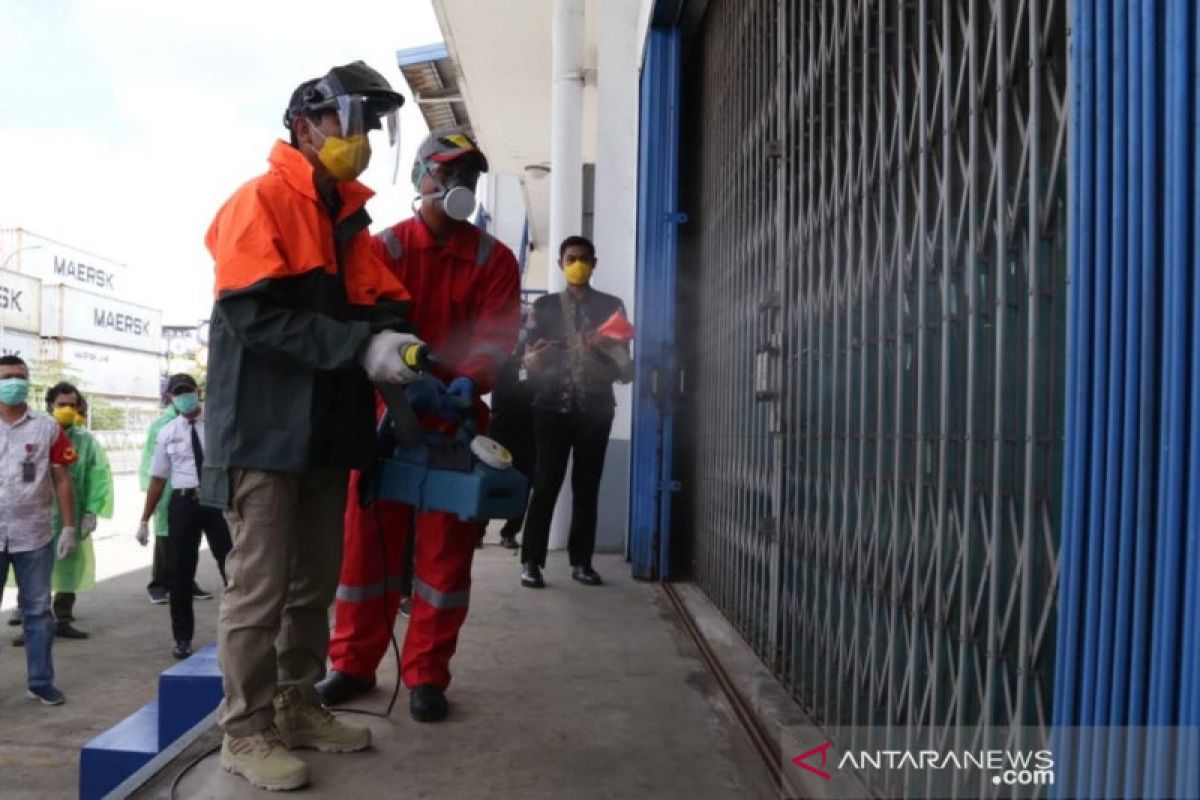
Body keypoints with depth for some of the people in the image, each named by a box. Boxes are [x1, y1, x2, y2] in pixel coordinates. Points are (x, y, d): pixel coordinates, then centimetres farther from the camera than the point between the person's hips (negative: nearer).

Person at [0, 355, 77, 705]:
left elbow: (62, 480, 3)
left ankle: (40, 682, 16)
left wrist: (68, 527, 0)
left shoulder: (47, 428, 2)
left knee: (37, 610, 7)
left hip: (34, 536, 0)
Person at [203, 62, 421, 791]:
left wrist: (399, 341, -13)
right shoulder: (261, 202, -7)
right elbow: (255, 314, -20)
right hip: (267, 428, -8)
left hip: (327, 429, 8)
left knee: (315, 584, 14)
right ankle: (247, 732, 14)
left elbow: (383, 302, 10)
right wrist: (361, 346, -27)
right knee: (261, 586, -1)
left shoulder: (351, 220, 17)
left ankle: (298, 708, 28)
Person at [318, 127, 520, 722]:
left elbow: (494, 335, -5)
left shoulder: (493, 259, 7)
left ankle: (426, 676, 17)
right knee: (368, 539, 6)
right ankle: (354, 663, 22)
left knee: (445, 550, 4)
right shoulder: (384, 248, 6)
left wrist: (469, 380, -25)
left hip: (457, 421, 1)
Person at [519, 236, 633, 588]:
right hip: (554, 405, -1)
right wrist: (536, 356, -20)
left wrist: (621, 363, -17)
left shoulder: (611, 306, 9)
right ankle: (532, 561, 3)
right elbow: (530, 362, 2)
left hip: (596, 406, 1)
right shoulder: (545, 306, 7)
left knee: (587, 485, 5)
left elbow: (624, 363, 6)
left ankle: (581, 561, 13)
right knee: (546, 482, -3)